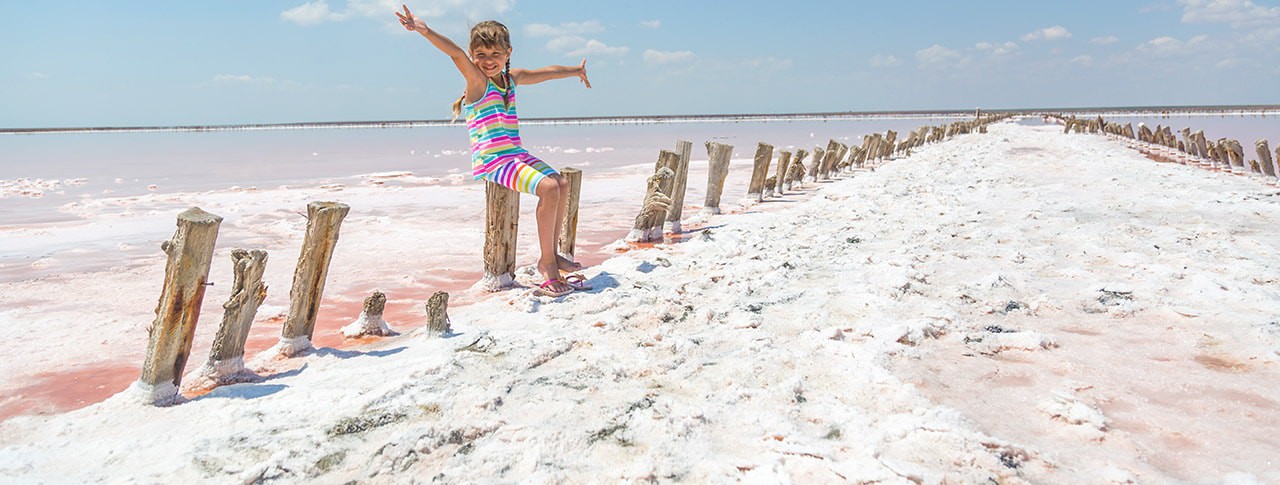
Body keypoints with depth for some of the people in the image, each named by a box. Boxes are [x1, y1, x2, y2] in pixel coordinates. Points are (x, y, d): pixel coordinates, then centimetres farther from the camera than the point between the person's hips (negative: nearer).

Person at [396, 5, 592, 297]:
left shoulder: (512, 78, 15)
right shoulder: (477, 80, -6)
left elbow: (546, 73, 29)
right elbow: (455, 53, -24)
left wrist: (576, 71, 45)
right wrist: (424, 30, -40)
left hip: (516, 154, 8)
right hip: (491, 160, -8)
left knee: (562, 183, 2)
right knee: (548, 187, -23)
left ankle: (552, 254, 13)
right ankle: (547, 263, -14)